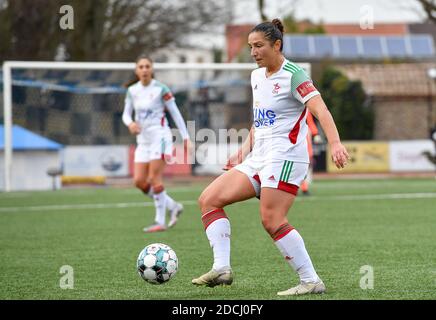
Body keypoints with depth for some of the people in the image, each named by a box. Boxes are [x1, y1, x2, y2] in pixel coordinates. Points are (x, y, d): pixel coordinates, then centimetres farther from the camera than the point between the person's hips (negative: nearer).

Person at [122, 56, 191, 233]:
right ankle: (173, 206, 14)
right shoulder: (132, 90, 7)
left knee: (154, 179, -14)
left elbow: (175, 113, -3)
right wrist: (130, 123, -13)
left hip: (160, 136, -6)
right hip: (143, 140, 6)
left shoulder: (161, 89, -6)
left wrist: (185, 137, -4)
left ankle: (160, 221, -5)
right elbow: (126, 114, 11)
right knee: (139, 181, -3)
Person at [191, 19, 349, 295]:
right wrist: (244, 152, 18)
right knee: (208, 200, 0)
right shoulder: (257, 76, 16)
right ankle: (222, 268, -7)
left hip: (285, 156, -9)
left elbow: (321, 110, -22)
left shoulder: (293, 75, -10)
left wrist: (335, 143, -36)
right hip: (259, 158, 9)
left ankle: (311, 281, -10)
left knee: (272, 220, -19)